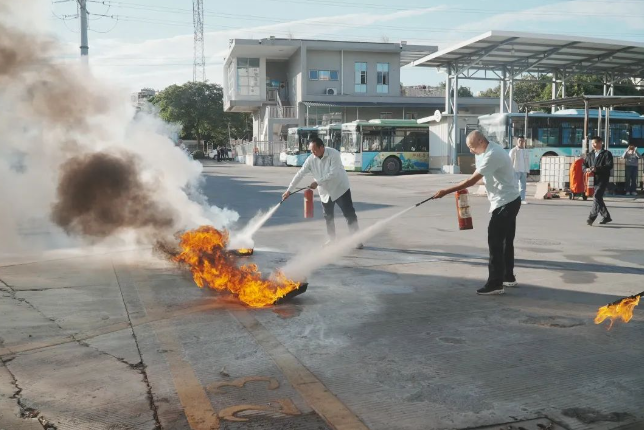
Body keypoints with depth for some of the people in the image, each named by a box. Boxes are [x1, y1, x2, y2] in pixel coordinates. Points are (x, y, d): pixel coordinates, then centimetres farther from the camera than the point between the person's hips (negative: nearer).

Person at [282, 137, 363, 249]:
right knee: (328, 217, 10)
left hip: (340, 188, -5)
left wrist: (317, 183, -29)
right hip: (325, 191, 5)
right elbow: (300, 174, -8)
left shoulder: (334, 154, -22)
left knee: (350, 214, -4)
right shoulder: (311, 159, -9)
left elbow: (333, 173, -28)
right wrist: (289, 190, -11)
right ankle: (332, 239, 23)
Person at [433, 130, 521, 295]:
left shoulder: (492, 155, -23)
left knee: (495, 242, -9)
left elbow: (472, 180, -24)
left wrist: (446, 192, -22)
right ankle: (508, 277, 27)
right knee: (506, 241, 17)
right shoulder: (492, 150, 10)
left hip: (505, 202, -11)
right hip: (510, 201, 11)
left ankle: (495, 283, -8)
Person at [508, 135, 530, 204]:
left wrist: (527, 171, 10)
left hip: (524, 171, 5)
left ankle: (522, 199, 8)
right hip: (516, 171, -5)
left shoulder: (526, 151, 11)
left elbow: (527, 162, 14)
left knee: (523, 186, 5)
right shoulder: (513, 151, -5)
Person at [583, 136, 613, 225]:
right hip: (593, 179, 7)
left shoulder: (607, 154, -1)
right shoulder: (589, 155, 16)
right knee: (598, 198, 13)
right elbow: (584, 165, 16)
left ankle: (592, 217, -23)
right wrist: (586, 169, -7)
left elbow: (609, 166, -12)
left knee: (597, 197, -18)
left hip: (602, 179, -7)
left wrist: (597, 169, -23)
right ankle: (606, 216, 27)